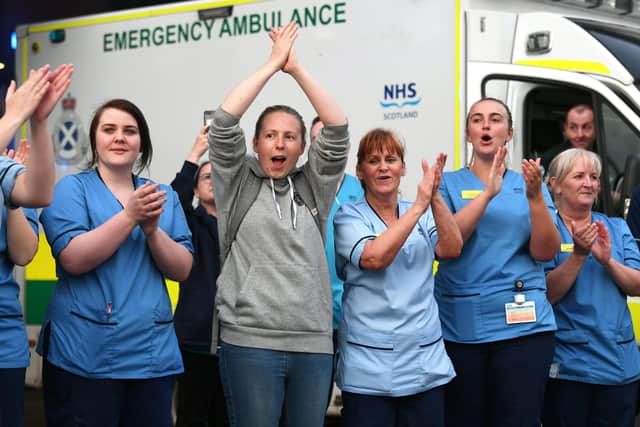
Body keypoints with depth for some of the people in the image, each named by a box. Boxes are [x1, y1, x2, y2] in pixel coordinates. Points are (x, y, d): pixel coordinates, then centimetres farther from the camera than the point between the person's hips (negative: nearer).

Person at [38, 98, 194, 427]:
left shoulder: (165, 197, 12)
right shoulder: (71, 189, 1)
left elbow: (182, 269, 5)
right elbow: (74, 259, -13)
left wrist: (152, 230, -12)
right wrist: (130, 216, -17)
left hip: (153, 351, 4)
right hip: (85, 355, -4)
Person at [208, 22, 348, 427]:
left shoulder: (312, 187, 13)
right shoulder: (239, 183, 7)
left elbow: (338, 129, 4)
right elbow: (224, 121, -4)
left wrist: (296, 68, 1)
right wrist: (273, 64, 0)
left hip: (314, 343, 3)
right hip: (250, 341, -3)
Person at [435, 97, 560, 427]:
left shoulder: (528, 185, 10)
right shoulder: (450, 184, 6)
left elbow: (545, 252, -1)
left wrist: (536, 198, -16)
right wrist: (487, 193, -17)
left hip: (523, 325, 0)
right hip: (460, 326, 0)